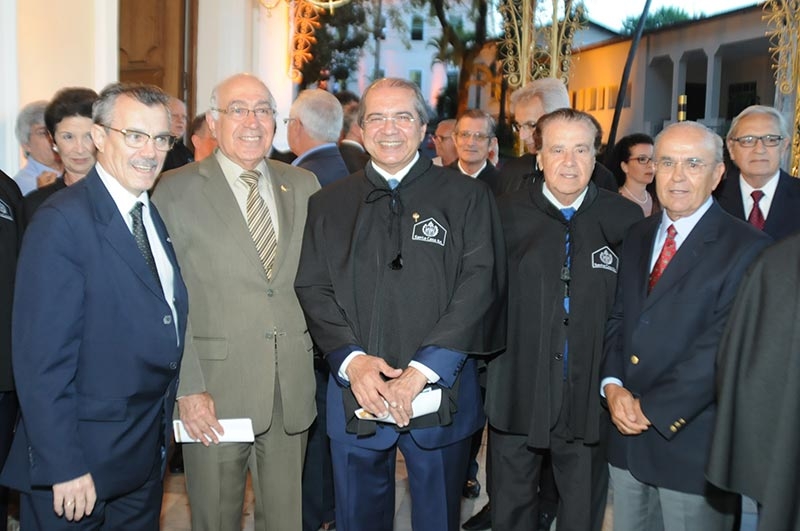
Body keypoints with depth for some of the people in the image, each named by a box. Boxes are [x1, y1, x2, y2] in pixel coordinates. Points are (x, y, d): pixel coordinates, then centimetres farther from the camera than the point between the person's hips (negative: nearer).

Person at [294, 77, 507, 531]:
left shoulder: (467, 197, 0)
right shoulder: (328, 205, 8)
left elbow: (479, 285, -9)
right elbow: (314, 289, 3)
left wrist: (420, 371, -17)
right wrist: (352, 358, -14)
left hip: (440, 390, -1)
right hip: (354, 392, 2)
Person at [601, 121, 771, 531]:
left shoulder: (746, 249, -11)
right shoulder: (637, 237, 10)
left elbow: (722, 347, -17)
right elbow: (617, 319, 8)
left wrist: (651, 408, -16)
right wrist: (612, 386, -8)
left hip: (693, 444, -5)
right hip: (627, 436, 5)